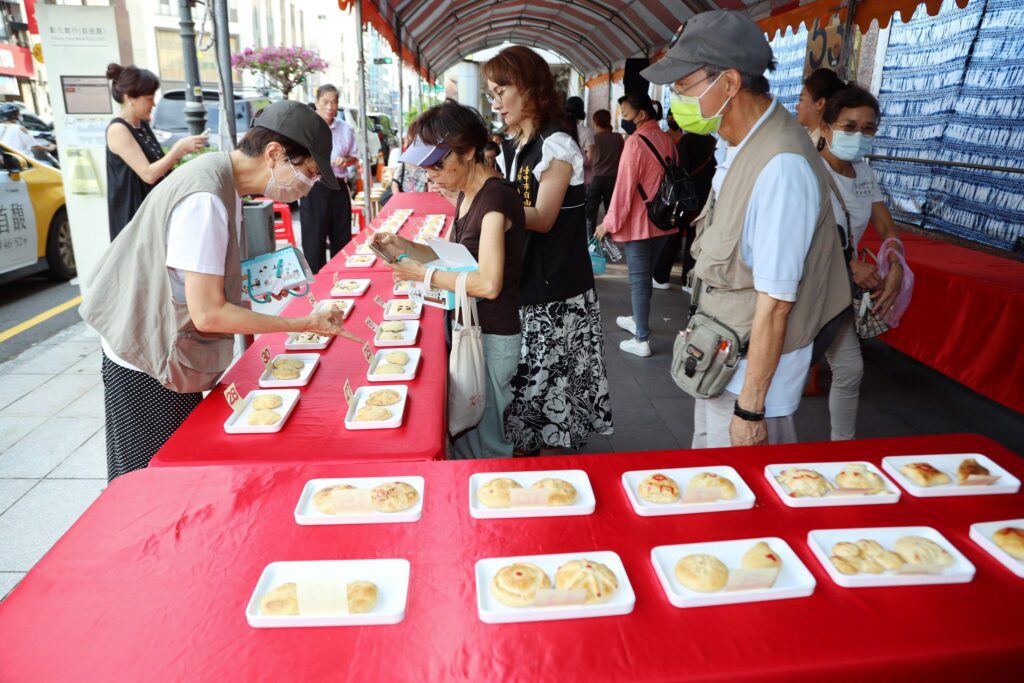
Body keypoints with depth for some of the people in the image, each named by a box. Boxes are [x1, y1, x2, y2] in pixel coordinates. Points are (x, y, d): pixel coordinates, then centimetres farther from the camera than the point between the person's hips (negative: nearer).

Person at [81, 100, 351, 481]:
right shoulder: (205, 200, -27)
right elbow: (207, 314, -27)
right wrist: (304, 325, -23)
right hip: (147, 367, -8)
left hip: (172, 358, 8)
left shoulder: (220, 176, 2)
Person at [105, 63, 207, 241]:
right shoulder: (118, 129, -15)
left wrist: (181, 152, -1)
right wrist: (179, 147, -18)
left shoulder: (143, 124, 11)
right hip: (133, 217, -8)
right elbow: (148, 174, -21)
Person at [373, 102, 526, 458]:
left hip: (493, 335, -9)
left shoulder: (496, 197, -21)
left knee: (484, 441, 6)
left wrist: (425, 275, -18)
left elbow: (488, 283, -29)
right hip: (468, 325, 9)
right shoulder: (467, 194, 7)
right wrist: (405, 247, 0)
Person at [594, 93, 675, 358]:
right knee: (645, 274, 20)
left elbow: (624, 186, -18)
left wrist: (610, 223, -12)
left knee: (638, 278, -2)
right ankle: (638, 320, 36)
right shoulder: (666, 139, 8)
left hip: (638, 222, -8)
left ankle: (642, 340, 2)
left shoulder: (636, 141, -15)